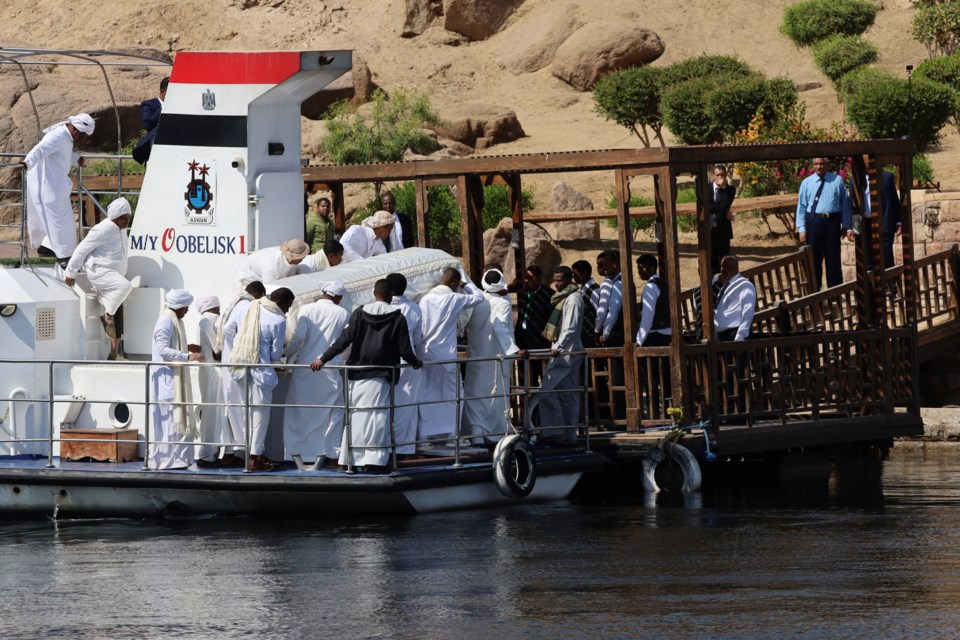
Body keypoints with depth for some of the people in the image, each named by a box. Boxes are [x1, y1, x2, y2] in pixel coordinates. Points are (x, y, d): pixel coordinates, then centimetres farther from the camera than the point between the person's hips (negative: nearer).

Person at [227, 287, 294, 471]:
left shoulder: (252, 308, 7)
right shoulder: (278, 321, -13)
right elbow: (276, 352, -7)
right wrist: (273, 359, 16)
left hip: (240, 364, 7)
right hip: (260, 369, -7)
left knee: (250, 411, 16)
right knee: (260, 413, 0)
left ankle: (256, 453, 22)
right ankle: (255, 459, 0)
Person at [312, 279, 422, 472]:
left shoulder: (360, 313, 1)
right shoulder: (397, 317, -3)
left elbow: (344, 340, -5)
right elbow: (404, 349, -2)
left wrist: (323, 359, -1)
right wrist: (415, 362, 18)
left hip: (358, 374, 2)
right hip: (381, 376, -2)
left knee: (355, 414, 8)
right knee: (378, 416, -1)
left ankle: (349, 459, 9)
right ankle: (373, 459, -9)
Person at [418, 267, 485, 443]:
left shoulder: (425, 299, 2)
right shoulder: (455, 299, -7)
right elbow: (479, 297, 6)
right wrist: (465, 285, 20)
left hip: (425, 354, 4)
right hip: (446, 355, -4)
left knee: (425, 397, 8)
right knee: (453, 395, 8)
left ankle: (423, 436, 7)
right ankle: (453, 434, 6)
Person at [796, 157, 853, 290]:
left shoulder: (837, 181, 2)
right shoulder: (807, 183, 3)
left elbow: (845, 204, 5)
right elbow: (801, 206, 3)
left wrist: (848, 227, 3)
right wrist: (802, 228, -5)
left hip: (832, 222, 0)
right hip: (814, 222, 0)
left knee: (833, 259, 5)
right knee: (814, 260, 7)